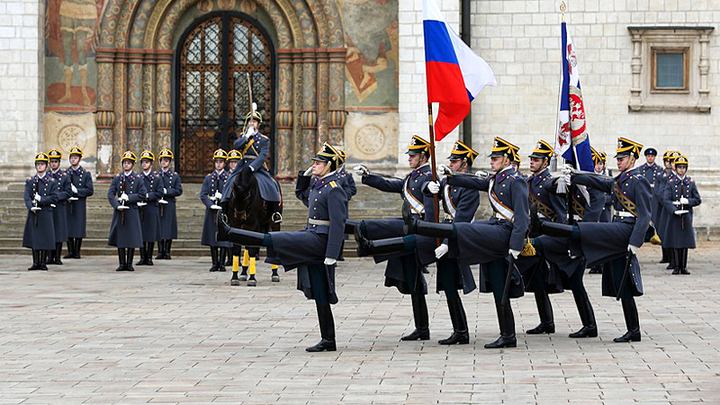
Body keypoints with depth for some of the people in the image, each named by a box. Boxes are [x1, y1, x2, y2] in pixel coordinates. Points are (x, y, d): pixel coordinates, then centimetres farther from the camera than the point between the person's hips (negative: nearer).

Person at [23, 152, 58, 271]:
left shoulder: (52, 181, 5)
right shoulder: (30, 181, 9)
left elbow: (54, 198, -3)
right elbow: (26, 196, -2)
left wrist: (41, 199, -15)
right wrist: (31, 207, -19)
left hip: (46, 213, -2)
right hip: (33, 213, 2)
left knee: (45, 238, -2)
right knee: (33, 238, 2)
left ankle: (43, 263, 5)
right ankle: (35, 263, 9)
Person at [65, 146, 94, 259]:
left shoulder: (86, 174, 4)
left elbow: (90, 190, -2)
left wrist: (76, 190, -13)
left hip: (80, 205, -2)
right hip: (67, 204, 2)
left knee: (79, 228, -2)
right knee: (68, 228, 1)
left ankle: (77, 252, 5)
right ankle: (70, 252, 8)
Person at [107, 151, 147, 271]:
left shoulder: (138, 179, 3)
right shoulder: (117, 179, 8)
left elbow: (143, 194, -3)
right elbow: (110, 194, 1)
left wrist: (128, 197, -13)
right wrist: (117, 205, -14)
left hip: (132, 211, -2)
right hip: (119, 212, 2)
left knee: (132, 239, -1)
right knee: (119, 238, 2)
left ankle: (129, 264, 6)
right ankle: (122, 263, 8)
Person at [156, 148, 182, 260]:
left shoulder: (175, 175, 7)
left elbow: (179, 191, -1)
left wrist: (166, 191, -12)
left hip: (170, 205, -1)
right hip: (157, 205, 1)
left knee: (169, 229, -2)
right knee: (158, 229, 0)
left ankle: (167, 252, 5)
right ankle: (160, 252, 5)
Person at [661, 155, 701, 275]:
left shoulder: (691, 183, 9)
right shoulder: (671, 182, 2)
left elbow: (698, 200, 8)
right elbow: (665, 200, -6)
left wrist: (688, 201, -11)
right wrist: (675, 210, -20)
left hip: (687, 215, 2)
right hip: (674, 215, -2)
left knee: (685, 242, 1)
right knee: (676, 242, -2)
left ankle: (683, 267, 6)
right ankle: (677, 267, 4)